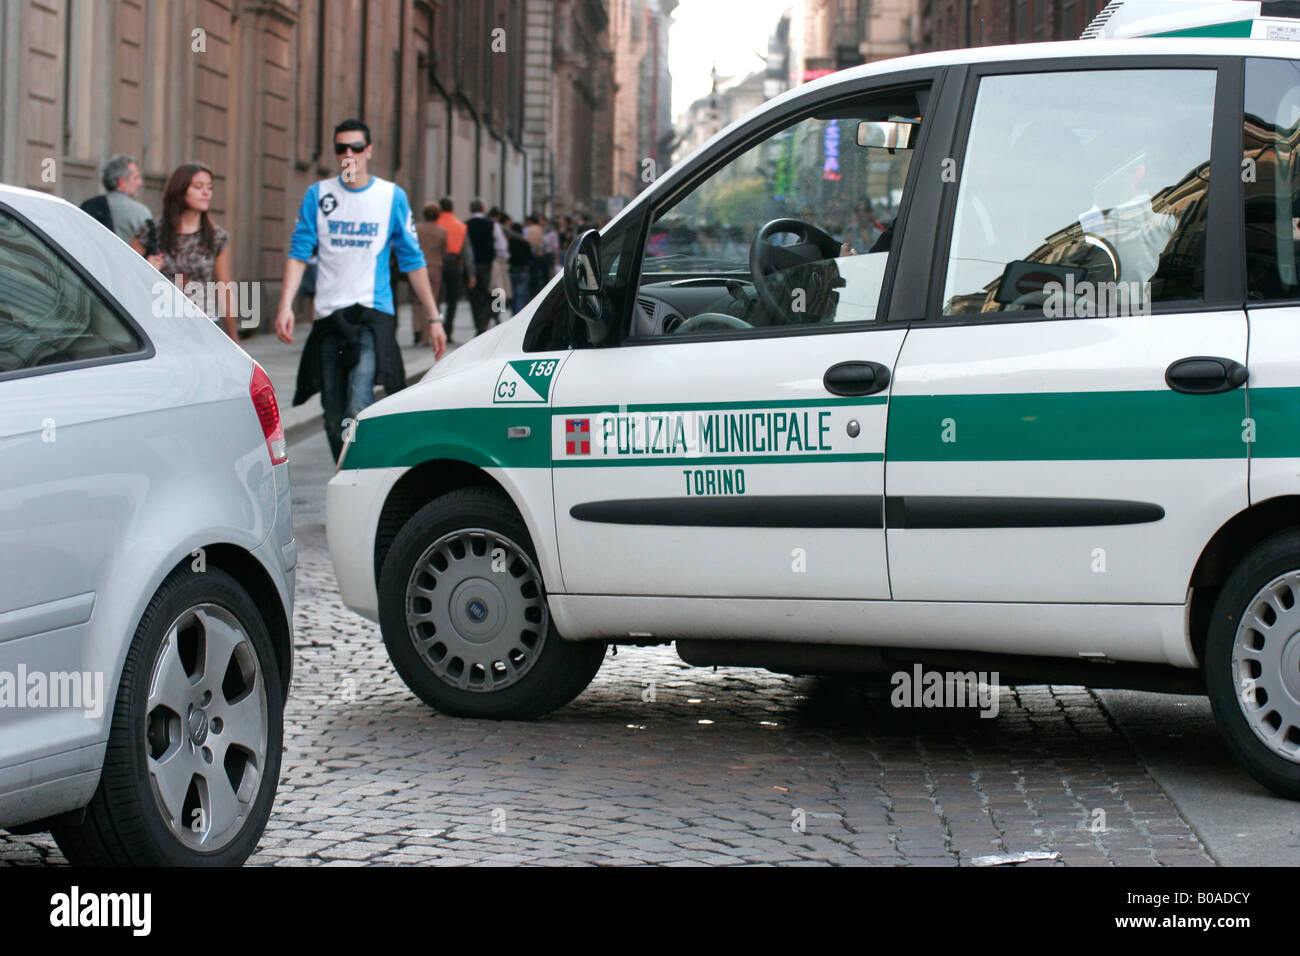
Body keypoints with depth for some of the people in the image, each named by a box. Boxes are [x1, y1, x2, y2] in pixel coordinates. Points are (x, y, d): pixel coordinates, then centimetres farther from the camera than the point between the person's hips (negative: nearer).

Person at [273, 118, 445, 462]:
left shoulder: (392, 196, 5)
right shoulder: (318, 195, 7)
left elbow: (412, 260, 9)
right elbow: (299, 252, 3)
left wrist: (433, 317, 8)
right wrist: (285, 305, -10)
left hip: (373, 313, -3)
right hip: (328, 315, 3)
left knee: (357, 411, -21)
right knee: (334, 418, 6)